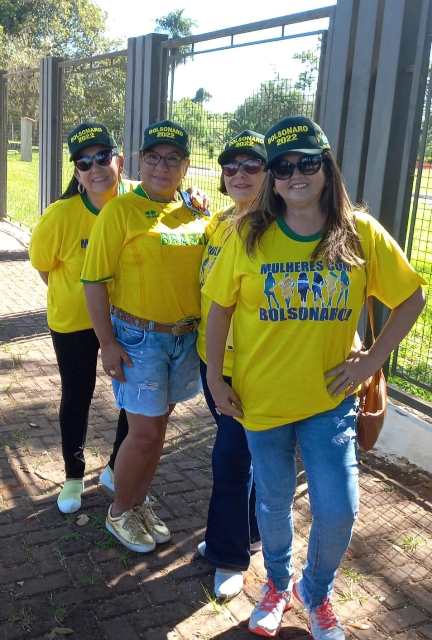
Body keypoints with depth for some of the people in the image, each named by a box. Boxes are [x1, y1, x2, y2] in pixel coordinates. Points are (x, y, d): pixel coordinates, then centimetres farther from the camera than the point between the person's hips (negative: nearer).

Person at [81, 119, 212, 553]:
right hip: (139, 338, -5)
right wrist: (108, 343, -13)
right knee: (144, 433, 1)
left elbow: (207, 268, 16)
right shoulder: (120, 211, -10)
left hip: (186, 337, 5)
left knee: (157, 427, 16)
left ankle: (138, 506, 35)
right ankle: (118, 513, 25)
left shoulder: (196, 212, 6)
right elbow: (95, 280, -11)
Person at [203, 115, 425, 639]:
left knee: (338, 509, 1)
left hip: (330, 397, 0)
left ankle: (315, 592, 34)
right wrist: (215, 379, -2)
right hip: (261, 396, 0)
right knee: (274, 503, 14)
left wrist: (372, 360, -4)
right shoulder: (250, 235, -8)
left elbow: (411, 299, 2)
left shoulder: (361, 233, -7)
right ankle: (278, 584, 44)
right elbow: (219, 309, -1)